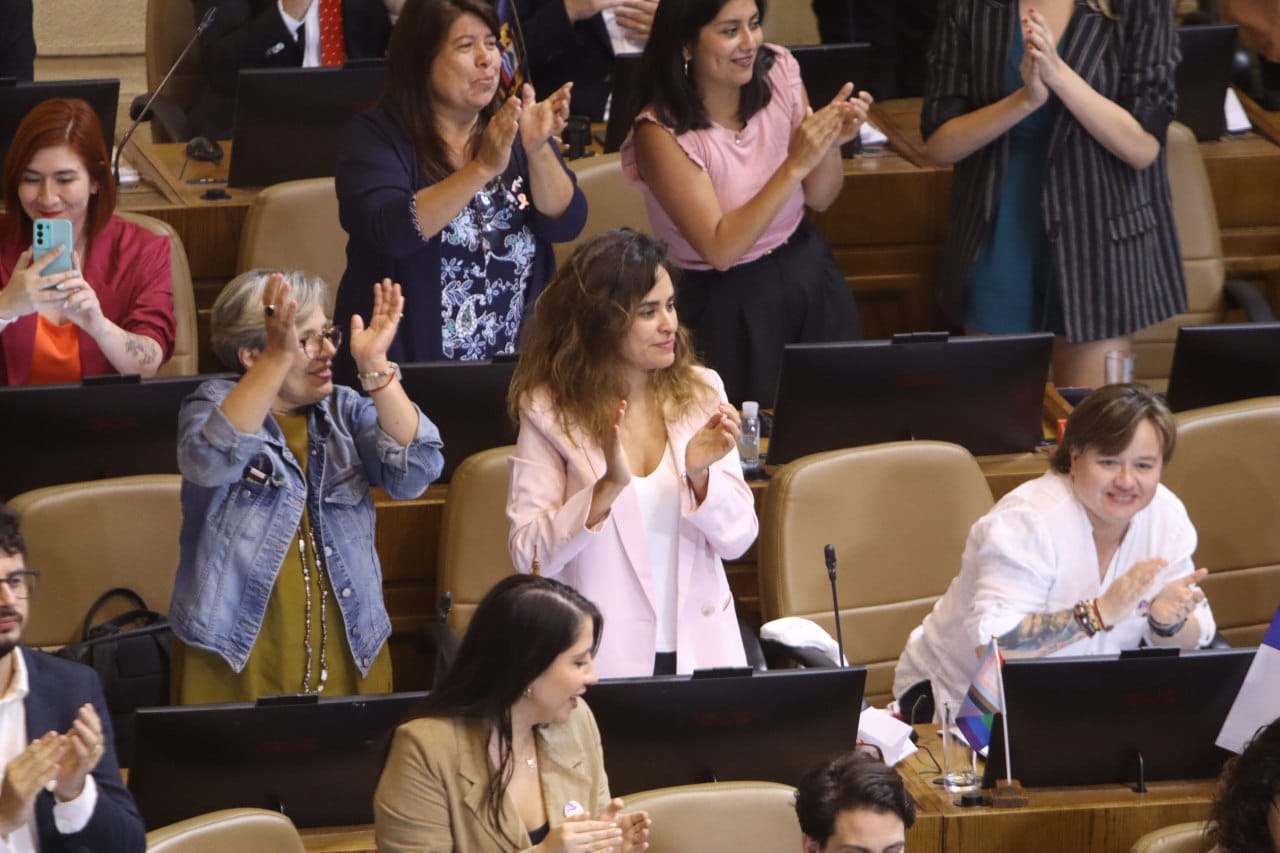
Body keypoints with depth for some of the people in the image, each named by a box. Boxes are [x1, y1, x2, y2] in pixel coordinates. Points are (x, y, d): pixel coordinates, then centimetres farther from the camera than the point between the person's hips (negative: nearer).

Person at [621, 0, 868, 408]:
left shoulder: (778, 72, -8)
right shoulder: (663, 133, -22)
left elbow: (819, 199, 3)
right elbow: (720, 250, -25)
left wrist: (832, 144, -18)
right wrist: (795, 165, -31)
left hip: (811, 277, 5)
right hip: (732, 306, -5)